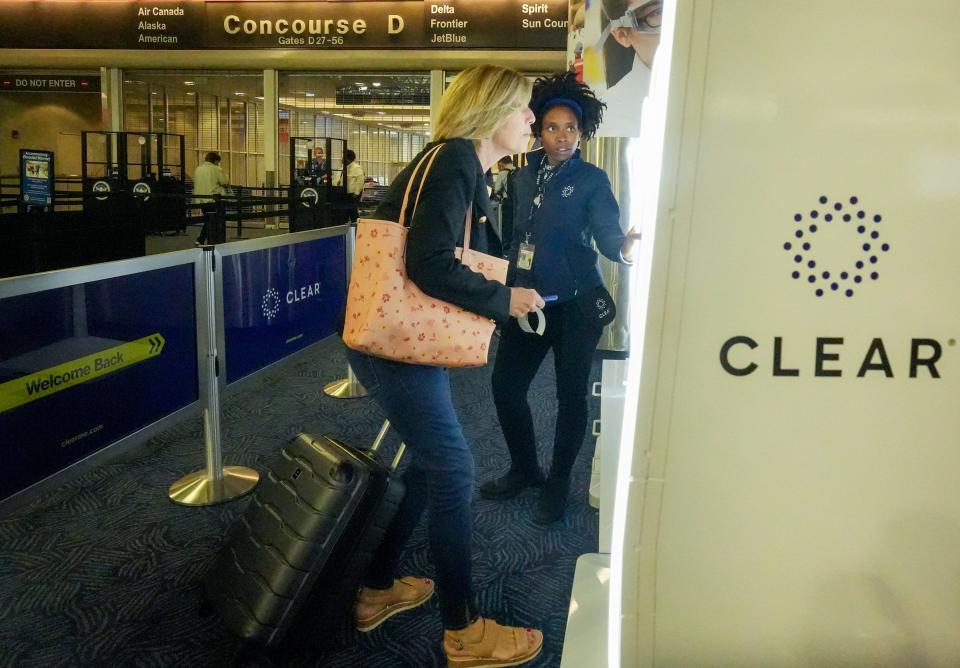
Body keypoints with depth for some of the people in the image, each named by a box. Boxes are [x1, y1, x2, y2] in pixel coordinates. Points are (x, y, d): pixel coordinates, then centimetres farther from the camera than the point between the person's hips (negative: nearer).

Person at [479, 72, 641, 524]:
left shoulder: (592, 180, -5)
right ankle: (524, 469, 29)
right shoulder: (524, 177, 9)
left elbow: (607, 233, -17)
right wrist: (508, 290, 14)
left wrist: (624, 246, -38)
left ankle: (558, 483, 23)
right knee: (506, 385, 6)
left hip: (574, 304, -5)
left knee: (570, 393, 4)